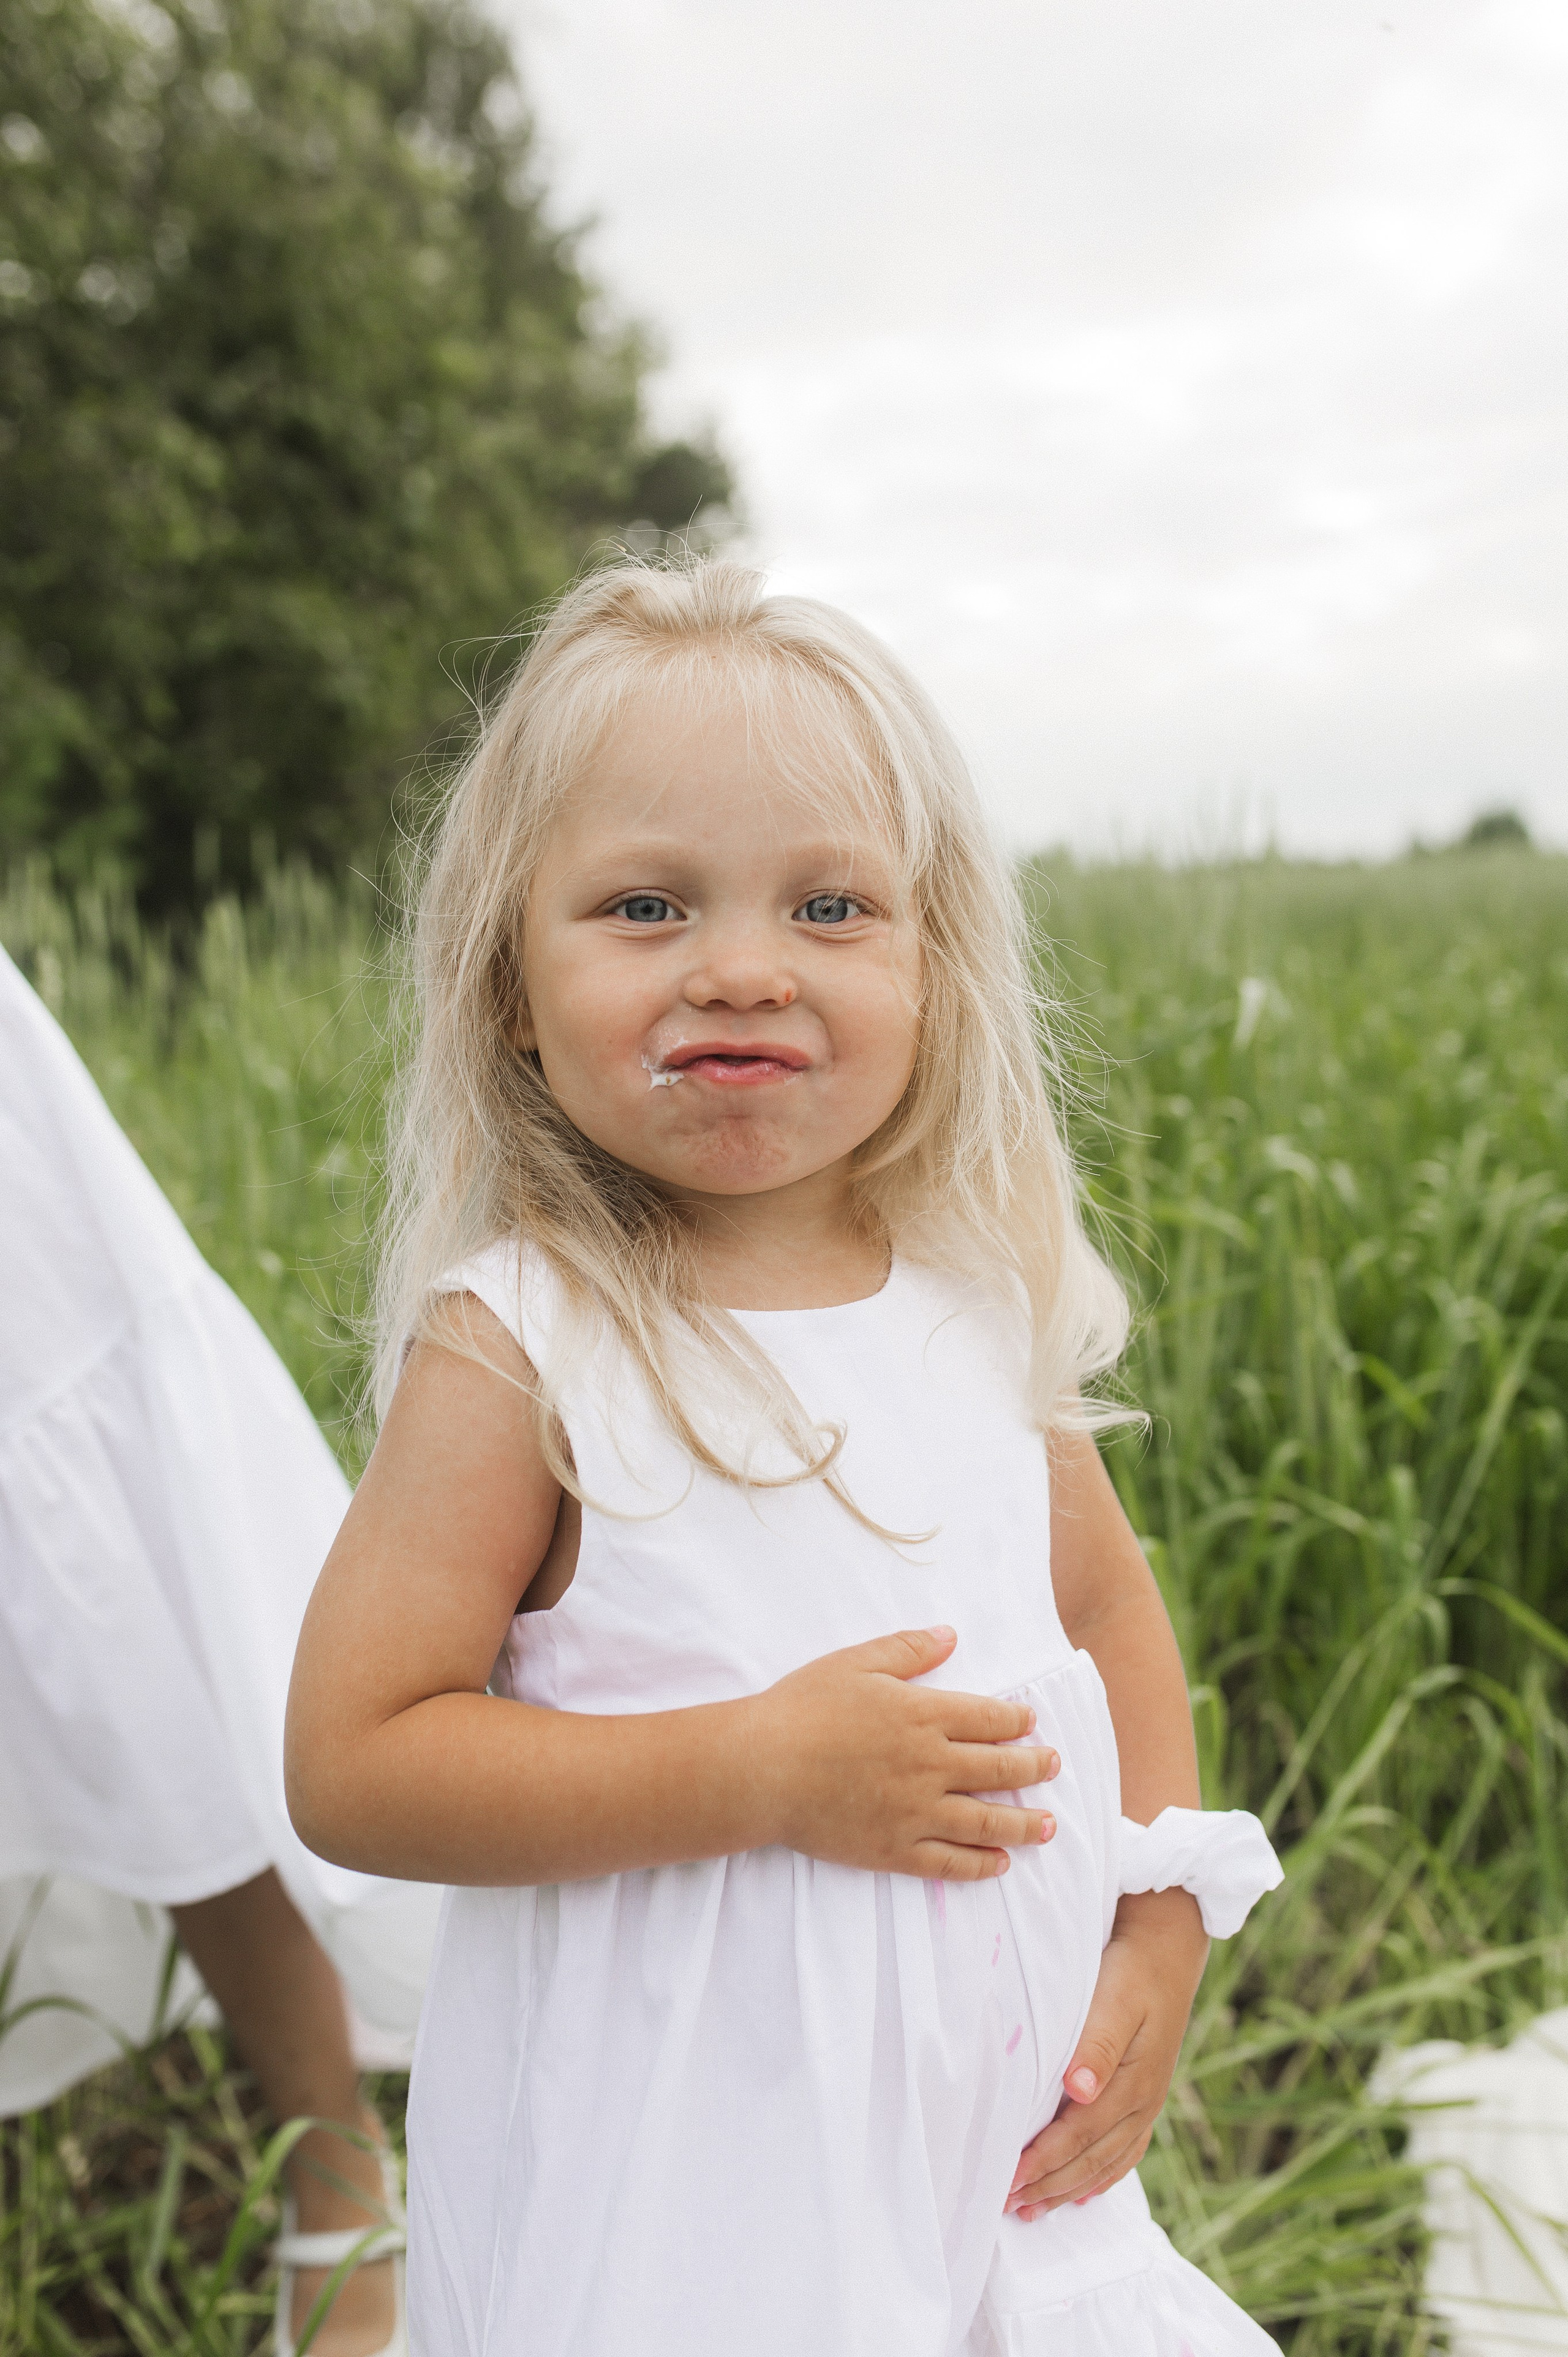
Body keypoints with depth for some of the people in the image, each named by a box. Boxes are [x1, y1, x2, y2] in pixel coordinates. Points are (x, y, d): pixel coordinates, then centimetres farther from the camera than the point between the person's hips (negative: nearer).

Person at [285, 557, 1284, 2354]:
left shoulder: (981, 1295, -3)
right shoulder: (515, 1347, -18)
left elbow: (1108, 1606, 9)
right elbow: (351, 1766, -17)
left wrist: (1162, 1939, -1)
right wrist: (767, 1768, -23)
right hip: (669, 2160, -4)